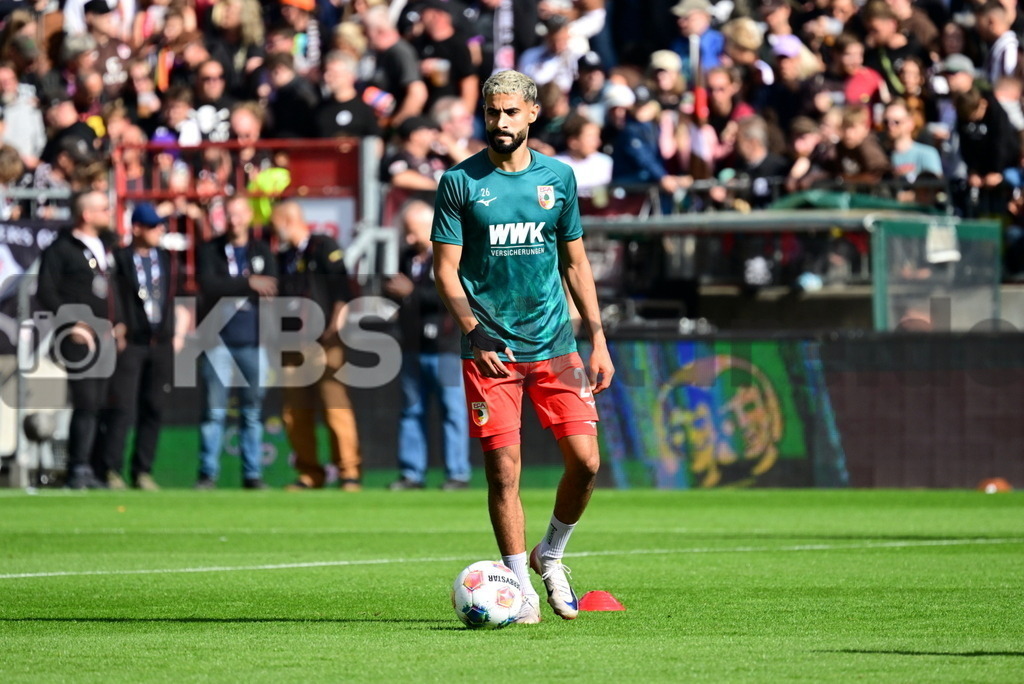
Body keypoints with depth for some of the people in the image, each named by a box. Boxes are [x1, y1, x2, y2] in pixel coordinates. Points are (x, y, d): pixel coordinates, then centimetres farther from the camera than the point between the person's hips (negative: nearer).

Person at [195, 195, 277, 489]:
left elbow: (271, 290, -3)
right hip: (218, 340, -2)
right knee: (214, 411, -2)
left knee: (253, 412, 4)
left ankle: (252, 474, 8)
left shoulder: (262, 252, 10)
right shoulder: (210, 251, 5)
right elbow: (208, 285, -12)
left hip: (252, 341, 2)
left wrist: (230, 289, -15)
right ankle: (208, 474, 1)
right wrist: (249, 283, -16)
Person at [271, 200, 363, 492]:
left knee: (336, 407, -11)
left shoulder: (325, 247, -1)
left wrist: (337, 323, -15)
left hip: (324, 344, -7)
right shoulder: (283, 258, 19)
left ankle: (350, 472, -8)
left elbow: (342, 291, -7)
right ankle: (309, 474, 10)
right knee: (294, 413, 2)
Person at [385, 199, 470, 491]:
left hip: (446, 349, -7)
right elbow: (402, 292, 23)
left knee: (453, 409, -4)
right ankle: (411, 474, 12)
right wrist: (392, 291, -1)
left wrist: (413, 293, -20)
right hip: (414, 346, 7)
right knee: (412, 411, 8)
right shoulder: (410, 256, 15)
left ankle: (457, 474, -1)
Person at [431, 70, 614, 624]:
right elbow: (445, 269, -2)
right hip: (490, 350, -3)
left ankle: (550, 556, 19)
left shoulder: (558, 177, 8)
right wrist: (474, 332, -16)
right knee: (503, 471, -4)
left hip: (554, 345, 3)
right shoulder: (460, 182, -1)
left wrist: (598, 339, 8)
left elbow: (576, 264, 15)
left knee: (585, 460, -6)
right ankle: (520, 585, 9)